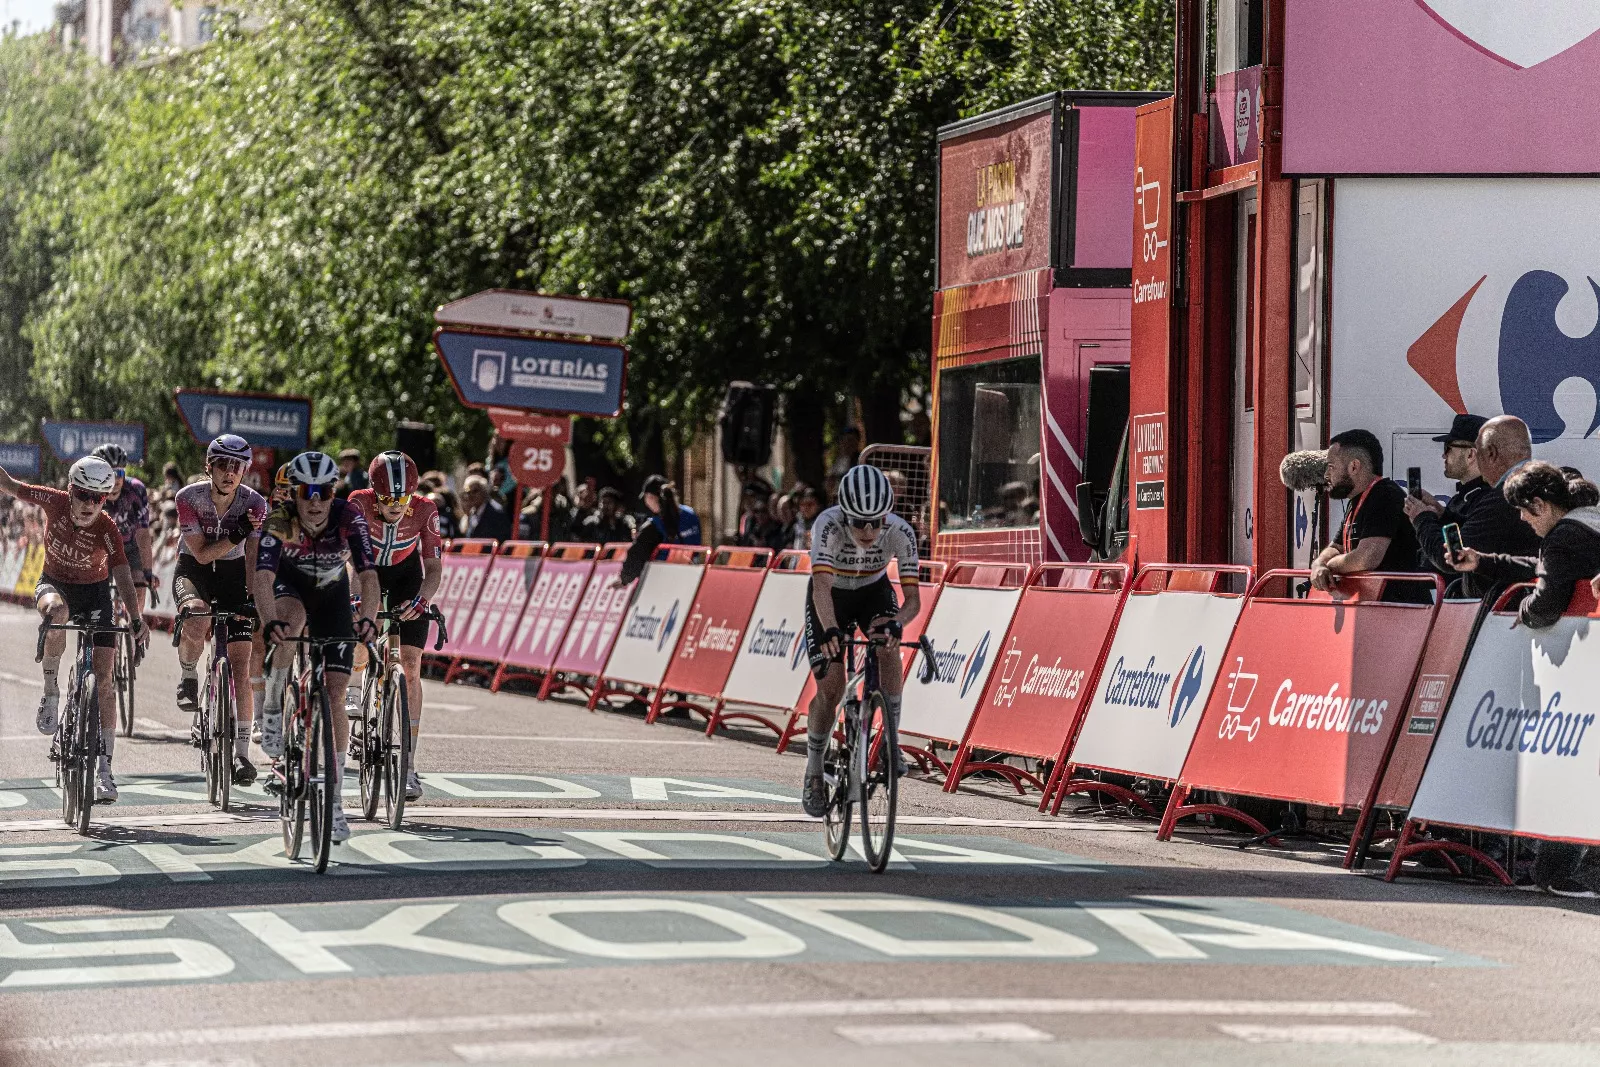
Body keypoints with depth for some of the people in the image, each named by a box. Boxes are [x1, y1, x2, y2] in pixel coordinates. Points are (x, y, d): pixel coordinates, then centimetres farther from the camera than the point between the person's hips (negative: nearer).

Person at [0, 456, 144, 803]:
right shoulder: (54, 502, -19)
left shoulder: (106, 530, -24)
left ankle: (105, 768, -4)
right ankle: (51, 690, -19)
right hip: (54, 583, 1)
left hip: (94, 594, -1)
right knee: (56, 612, -39)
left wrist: (135, 618, -47)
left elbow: (122, 577, -33)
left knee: (104, 678, -9)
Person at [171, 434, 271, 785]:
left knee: (240, 664, -9)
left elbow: (253, 560, -19)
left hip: (232, 573, 1)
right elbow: (201, 553, -20)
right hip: (193, 570, -1)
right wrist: (236, 535, -34)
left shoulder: (255, 503, -17)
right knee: (197, 621, -36)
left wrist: (254, 600, -33)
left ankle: (241, 753, -4)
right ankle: (187, 675, -3)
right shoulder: (189, 497, -19)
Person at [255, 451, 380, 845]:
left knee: (336, 696, -7)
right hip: (289, 586, -1)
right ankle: (272, 712, -18)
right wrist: (270, 620, -61)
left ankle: (335, 800, 2)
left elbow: (368, 574, -37)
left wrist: (368, 618, -55)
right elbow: (263, 577, -42)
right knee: (290, 620, -39)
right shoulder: (280, 521, -32)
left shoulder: (349, 518, -30)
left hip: (332, 594, 1)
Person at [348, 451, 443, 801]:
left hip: (406, 576, 0)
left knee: (410, 666, -9)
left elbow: (434, 568, -26)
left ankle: (409, 766, -9)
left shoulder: (424, 511, -28)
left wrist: (421, 599, -45)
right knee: (358, 655, -16)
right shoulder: (358, 503, -30)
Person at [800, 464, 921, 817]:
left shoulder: (900, 532, -31)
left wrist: (898, 622, -51)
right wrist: (830, 630, -67)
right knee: (830, 689, -13)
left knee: (888, 649, -30)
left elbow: (912, 597, -29)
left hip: (873, 591, 2)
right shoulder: (828, 525, -37)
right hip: (831, 596, -1)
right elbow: (821, 587, -49)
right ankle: (813, 774, 9)